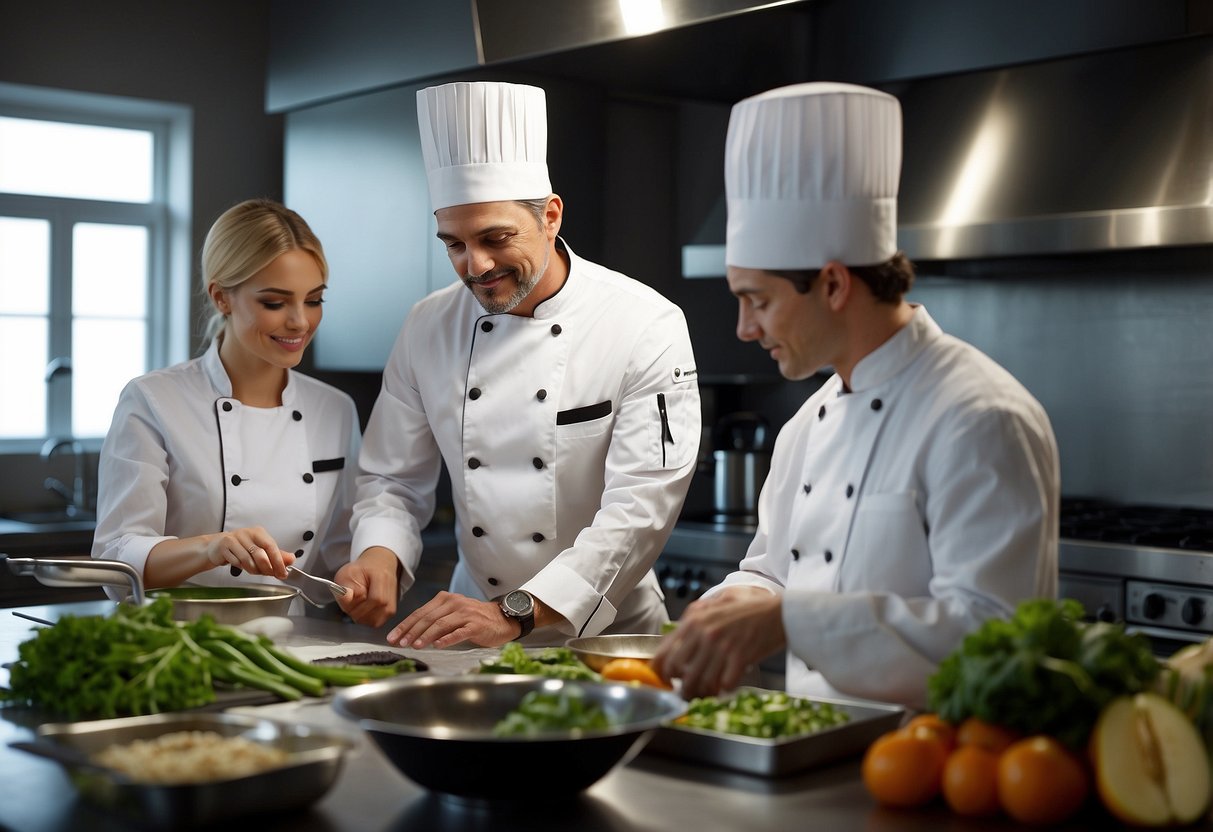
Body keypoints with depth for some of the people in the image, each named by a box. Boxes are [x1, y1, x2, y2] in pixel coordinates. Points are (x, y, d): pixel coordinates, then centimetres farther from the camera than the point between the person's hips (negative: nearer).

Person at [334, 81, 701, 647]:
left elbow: (643, 502, -16)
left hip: (602, 636, -3)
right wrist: (380, 557, -11)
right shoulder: (429, 329, 5)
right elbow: (392, 479, 12)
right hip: (475, 635, 3)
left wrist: (515, 613, -25)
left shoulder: (647, 326, -8)